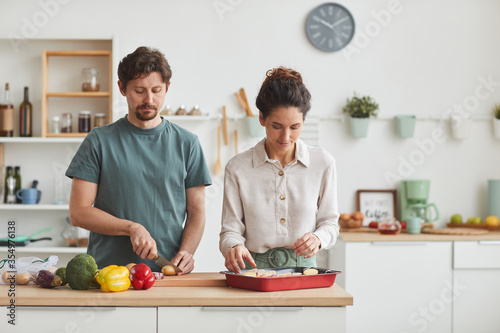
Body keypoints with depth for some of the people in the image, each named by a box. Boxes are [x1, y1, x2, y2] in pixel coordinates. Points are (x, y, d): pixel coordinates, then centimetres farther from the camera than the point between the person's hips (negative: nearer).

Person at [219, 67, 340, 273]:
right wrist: (233, 246, -18)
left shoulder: (323, 163, 5)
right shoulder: (238, 168, 1)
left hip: (303, 267, 0)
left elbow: (330, 222, 14)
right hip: (254, 269, 0)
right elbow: (230, 229, 5)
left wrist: (317, 238, -8)